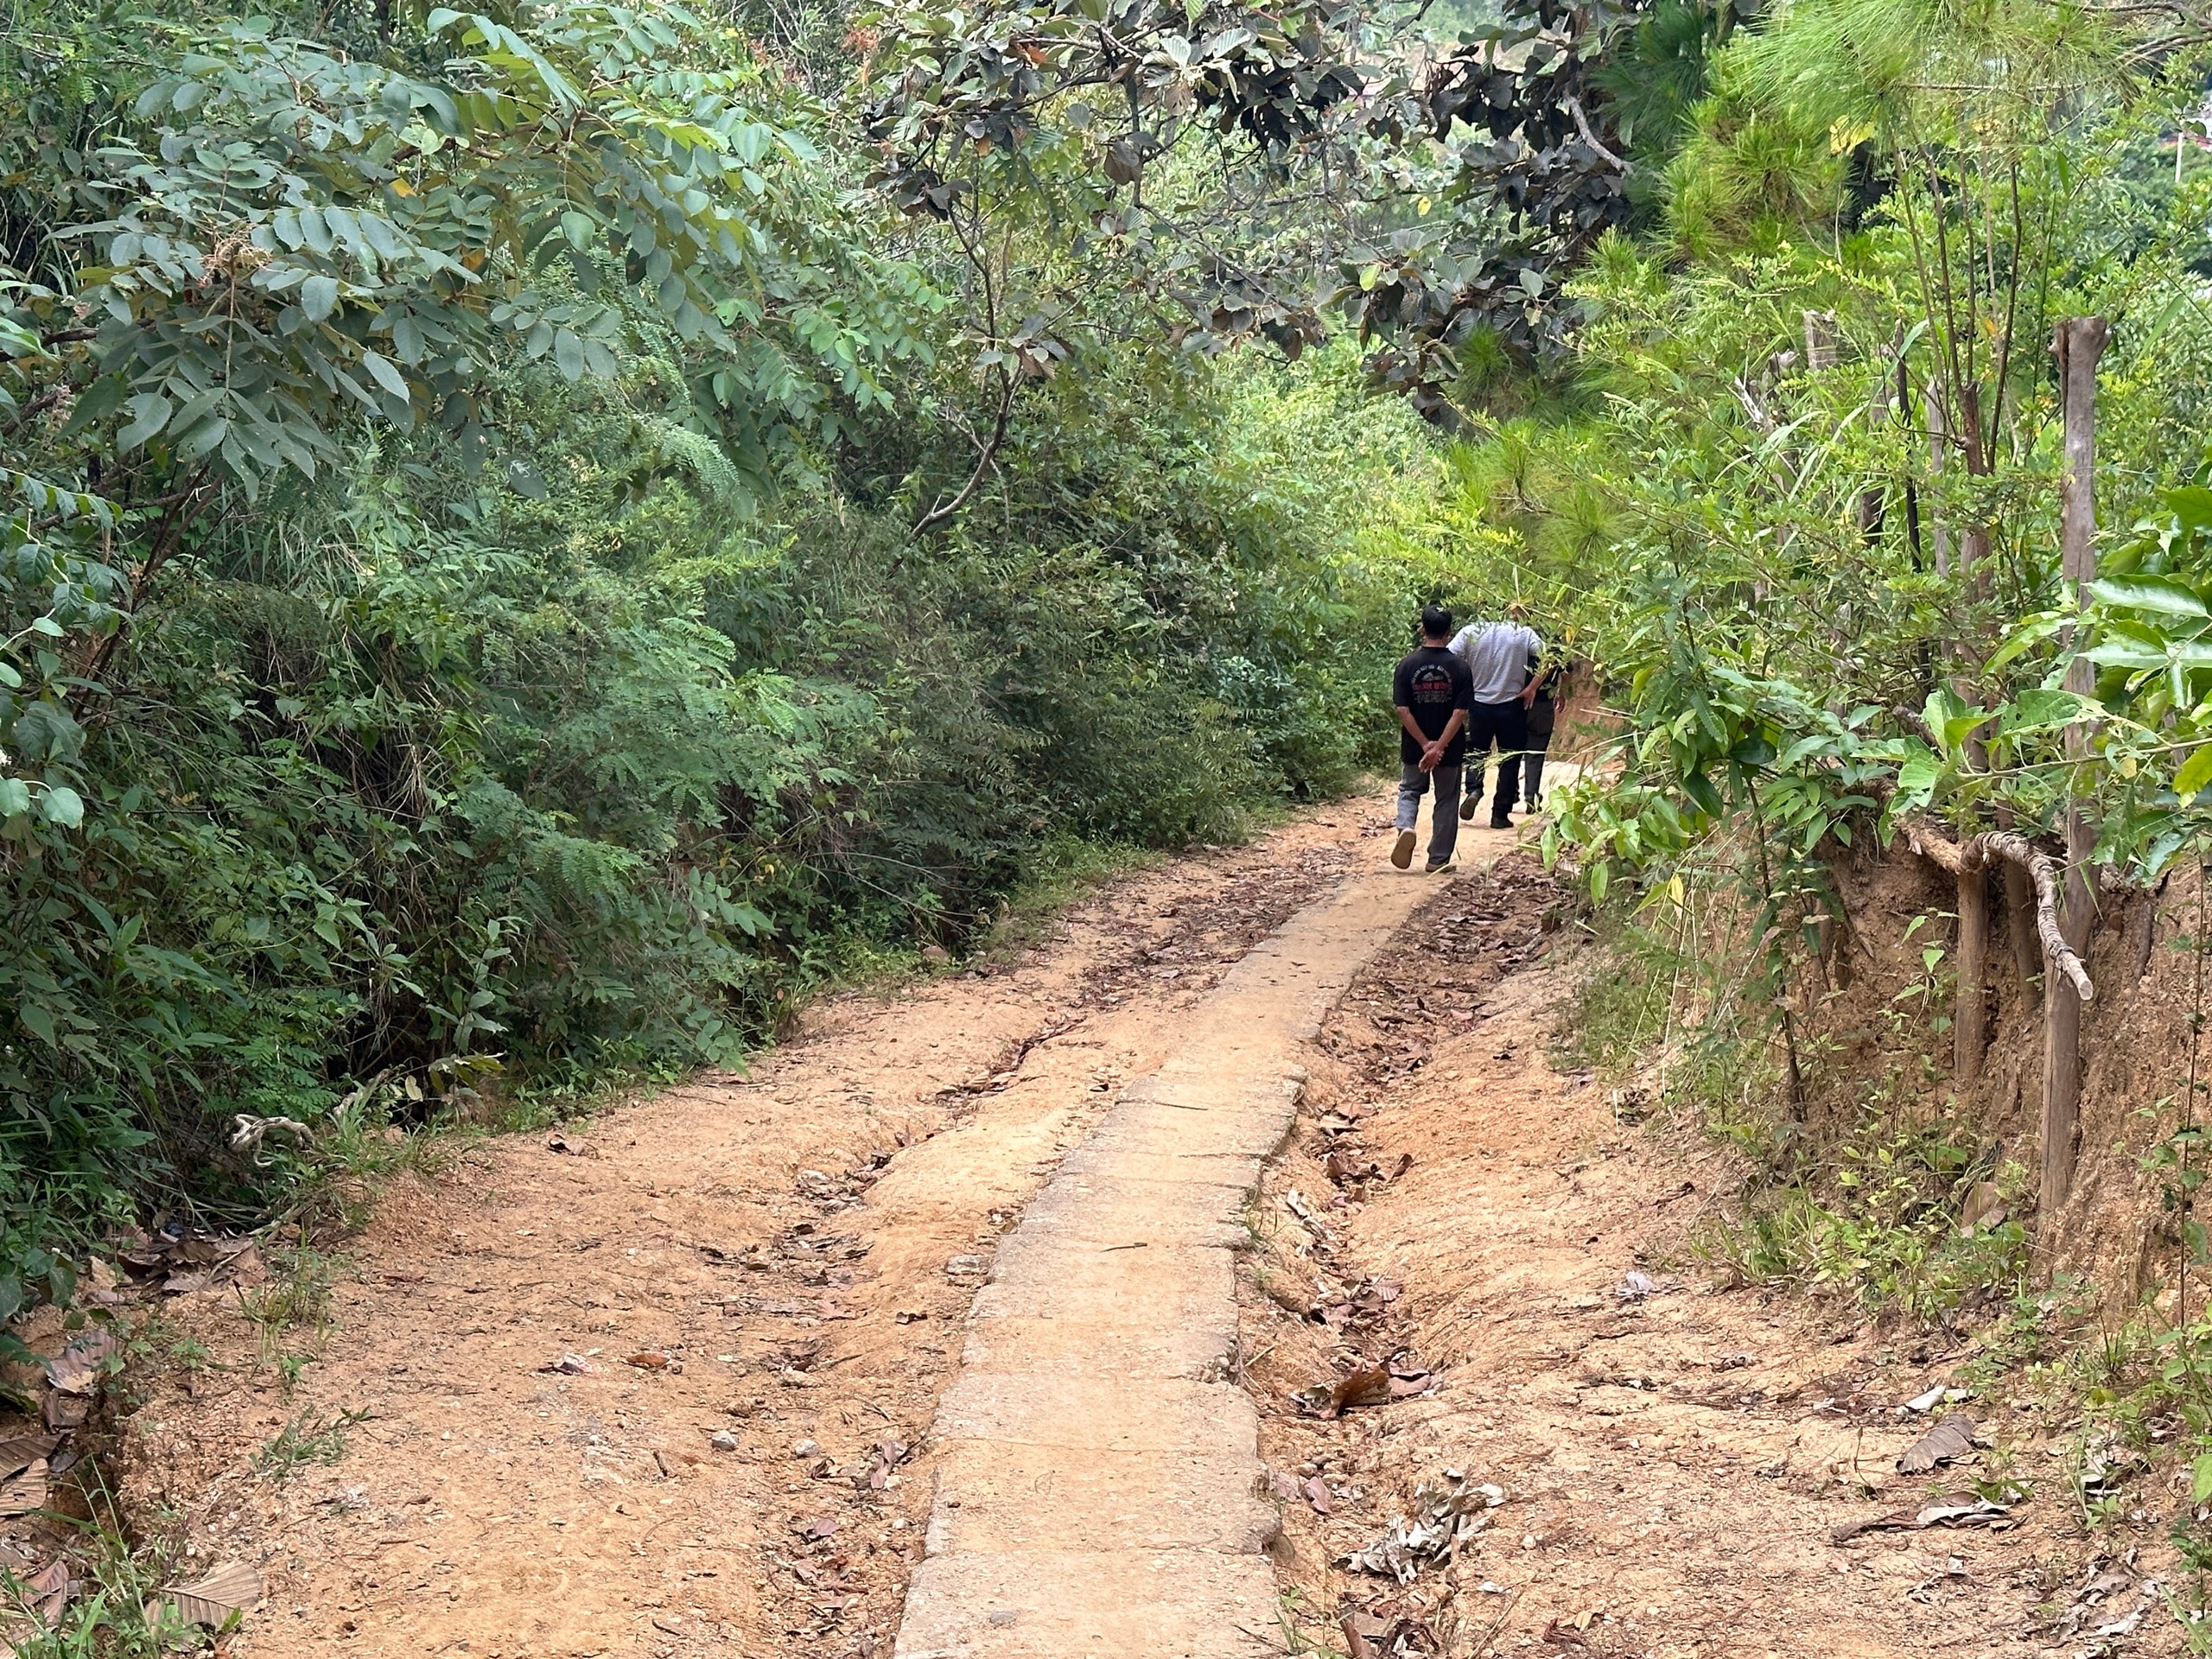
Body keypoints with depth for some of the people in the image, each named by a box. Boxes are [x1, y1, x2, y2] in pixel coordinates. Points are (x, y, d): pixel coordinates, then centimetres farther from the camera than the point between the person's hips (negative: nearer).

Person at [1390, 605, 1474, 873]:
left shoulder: (1408, 665, -8)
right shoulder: (1459, 668, -9)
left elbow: (1403, 710, -12)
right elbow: (1460, 713, -16)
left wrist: (1425, 744, -10)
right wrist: (1439, 747, -18)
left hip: (1414, 747, 1)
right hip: (1450, 749, -1)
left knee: (1409, 790, 19)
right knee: (1447, 800, 13)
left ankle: (1406, 826, -11)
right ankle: (1439, 859, 15)